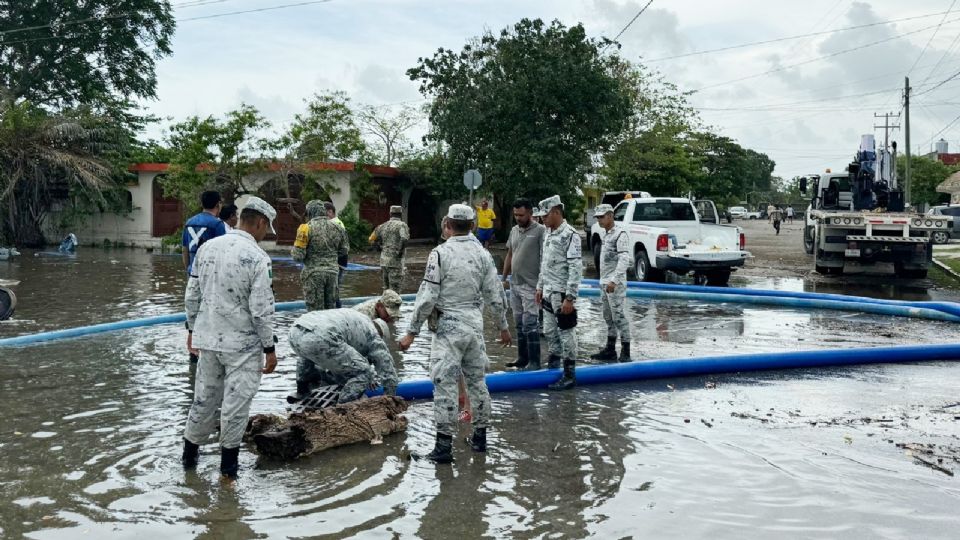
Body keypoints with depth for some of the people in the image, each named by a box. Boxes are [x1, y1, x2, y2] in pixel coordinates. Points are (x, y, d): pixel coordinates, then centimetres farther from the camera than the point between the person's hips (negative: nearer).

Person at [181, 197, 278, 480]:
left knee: (205, 395, 19)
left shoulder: (207, 247, 2)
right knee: (236, 401, 6)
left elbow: (192, 294, 9)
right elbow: (262, 310, -17)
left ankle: (190, 453, 32)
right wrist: (269, 348, -8)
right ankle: (229, 461, 17)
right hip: (242, 343, -6)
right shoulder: (257, 258, -17)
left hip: (208, 338, 6)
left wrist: (193, 329, 21)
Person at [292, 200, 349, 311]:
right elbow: (344, 250, 12)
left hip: (313, 273, -4)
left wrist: (292, 250, 9)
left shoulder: (307, 228, -11)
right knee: (331, 308, 15)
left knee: (315, 310, 2)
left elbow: (298, 256, -12)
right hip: (332, 272, 4)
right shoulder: (336, 228, 4)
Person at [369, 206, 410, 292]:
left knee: (386, 288, 17)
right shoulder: (402, 225, -6)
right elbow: (404, 239, -25)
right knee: (395, 288, -3)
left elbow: (372, 239, 18)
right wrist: (400, 251, -13)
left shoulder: (383, 226, 11)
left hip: (384, 260, 6)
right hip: (395, 261, -6)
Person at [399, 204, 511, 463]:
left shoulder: (440, 253, -12)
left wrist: (412, 332, -7)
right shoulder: (483, 254, 3)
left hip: (449, 326, -5)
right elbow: (495, 295, 8)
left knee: (445, 383, -2)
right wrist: (503, 327, 21)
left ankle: (444, 445, -2)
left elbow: (427, 297, -14)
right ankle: (480, 437, 26)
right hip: (475, 324, 5)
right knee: (477, 380, 16)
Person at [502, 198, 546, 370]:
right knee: (519, 324, 14)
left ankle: (534, 362, -1)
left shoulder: (540, 231, -11)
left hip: (530, 286, -7)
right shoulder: (514, 231, 11)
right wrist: (504, 278, 17)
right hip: (515, 284, 7)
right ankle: (522, 358, 23)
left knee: (529, 325, -7)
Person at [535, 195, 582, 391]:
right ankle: (554, 364, 32)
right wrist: (540, 287, 19)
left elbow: (576, 268, -20)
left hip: (562, 294, -9)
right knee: (550, 331, 17)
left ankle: (569, 375, 5)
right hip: (548, 292, 9)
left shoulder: (570, 235, -16)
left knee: (566, 333, -2)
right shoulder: (548, 233, 12)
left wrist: (570, 297, -23)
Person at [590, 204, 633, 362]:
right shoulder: (606, 233, 15)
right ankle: (610, 350, 21)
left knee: (619, 316, -8)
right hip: (604, 281, 9)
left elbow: (624, 259, -23)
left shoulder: (620, 234, -13)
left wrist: (614, 280, -31)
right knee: (608, 317, 14)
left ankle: (625, 352, -2)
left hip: (615, 282, -9)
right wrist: (603, 281, 17)